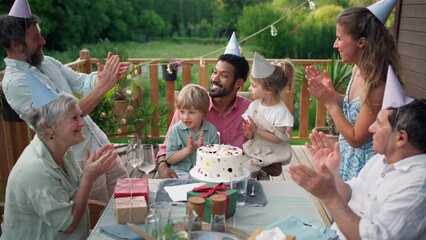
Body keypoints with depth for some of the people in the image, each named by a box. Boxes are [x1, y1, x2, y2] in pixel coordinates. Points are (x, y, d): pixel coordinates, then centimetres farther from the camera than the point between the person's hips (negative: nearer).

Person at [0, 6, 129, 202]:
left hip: (99, 145, 8)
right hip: (79, 160, -7)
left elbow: (81, 82, 7)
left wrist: (105, 76, -15)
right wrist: (102, 87, -30)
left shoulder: (46, 61, 5)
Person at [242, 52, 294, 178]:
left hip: (272, 152, -4)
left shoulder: (281, 111, -14)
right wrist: (249, 133, -19)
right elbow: (250, 136, 4)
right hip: (253, 150, 4)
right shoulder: (254, 105, -1)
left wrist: (257, 130, -19)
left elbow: (278, 139, -15)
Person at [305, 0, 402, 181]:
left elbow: (355, 138, -21)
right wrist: (330, 92, -4)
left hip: (362, 167, -7)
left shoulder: (377, 86, -29)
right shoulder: (358, 69, -6)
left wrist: (330, 103, -21)